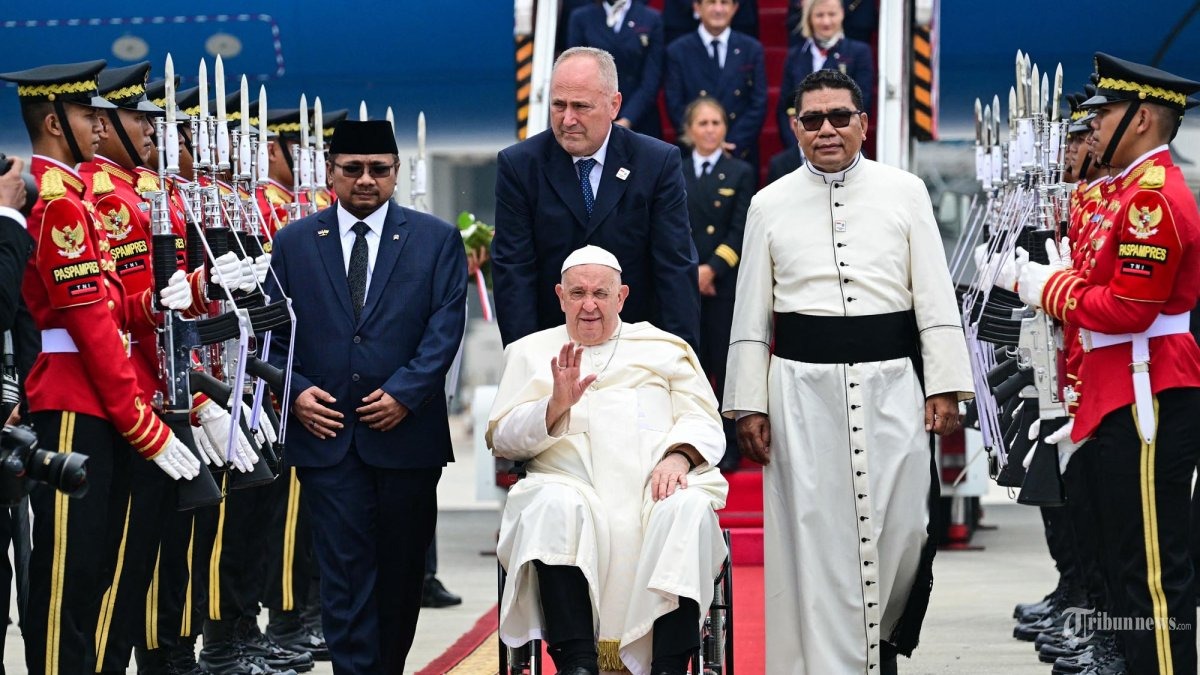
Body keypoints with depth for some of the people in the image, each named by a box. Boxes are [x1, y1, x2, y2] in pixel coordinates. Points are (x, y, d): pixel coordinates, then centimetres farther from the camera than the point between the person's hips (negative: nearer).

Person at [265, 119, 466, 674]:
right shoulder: (294, 243, 9)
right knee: (345, 571, -7)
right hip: (326, 433, 0)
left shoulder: (436, 241, 5)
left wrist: (404, 393, -13)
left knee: (401, 570, 8)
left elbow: (445, 327, -3)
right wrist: (294, 389, -8)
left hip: (405, 432, 0)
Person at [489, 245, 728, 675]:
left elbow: (703, 422, 13)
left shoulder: (664, 348, 24)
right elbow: (501, 438, 11)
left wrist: (679, 457, -9)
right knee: (555, 505, -36)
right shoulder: (530, 352, 23)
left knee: (689, 508, -34)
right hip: (574, 485, -1)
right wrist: (555, 407, -8)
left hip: (656, 487, 1)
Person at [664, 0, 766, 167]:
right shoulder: (677, 51, 3)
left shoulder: (752, 49, 7)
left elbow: (758, 106, 2)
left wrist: (733, 144, -10)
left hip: (740, 154, 1)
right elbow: (675, 108, -1)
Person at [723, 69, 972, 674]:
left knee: (901, 528, 0)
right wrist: (748, 405, 3)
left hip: (890, 384, 0)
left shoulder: (905, 192, 6)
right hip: (802, 390, 0)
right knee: (811, 538, -1)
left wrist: (945, 387, -3)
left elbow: (935, 297, 4)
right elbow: (751, 314, 8)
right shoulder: (770, 206, 8)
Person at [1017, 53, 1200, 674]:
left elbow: (1129, 309, -20)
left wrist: (1048, 289, -10)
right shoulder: (1132, 190, 17)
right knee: (1127, 566, 14)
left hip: (1150, 404, -11)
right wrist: (1046, 275, 8)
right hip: (1123, 401, 11)